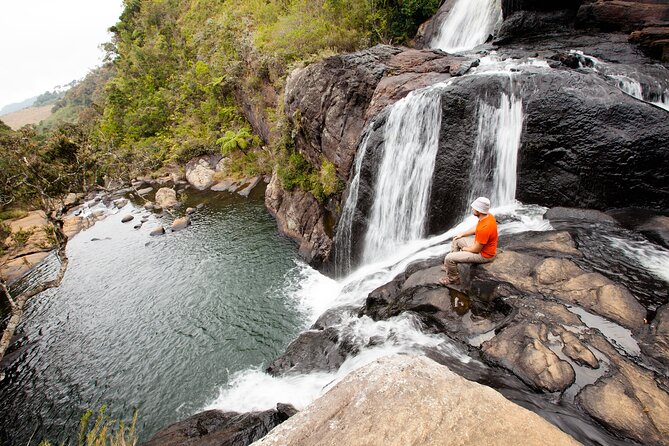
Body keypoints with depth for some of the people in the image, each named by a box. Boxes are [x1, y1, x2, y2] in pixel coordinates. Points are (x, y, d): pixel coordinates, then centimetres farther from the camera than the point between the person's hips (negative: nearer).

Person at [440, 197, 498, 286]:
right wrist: (462, 234, 14)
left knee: (449, 258, -13)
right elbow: (476, 228, 14)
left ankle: (453, 279, 14)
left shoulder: (484, 228, -38)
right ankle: (451, 266, 35)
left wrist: (464, 249, -7)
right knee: (456, 240, 22)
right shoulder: (487, 215, -9)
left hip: (484, 254, -10)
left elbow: (476, 250, -26)